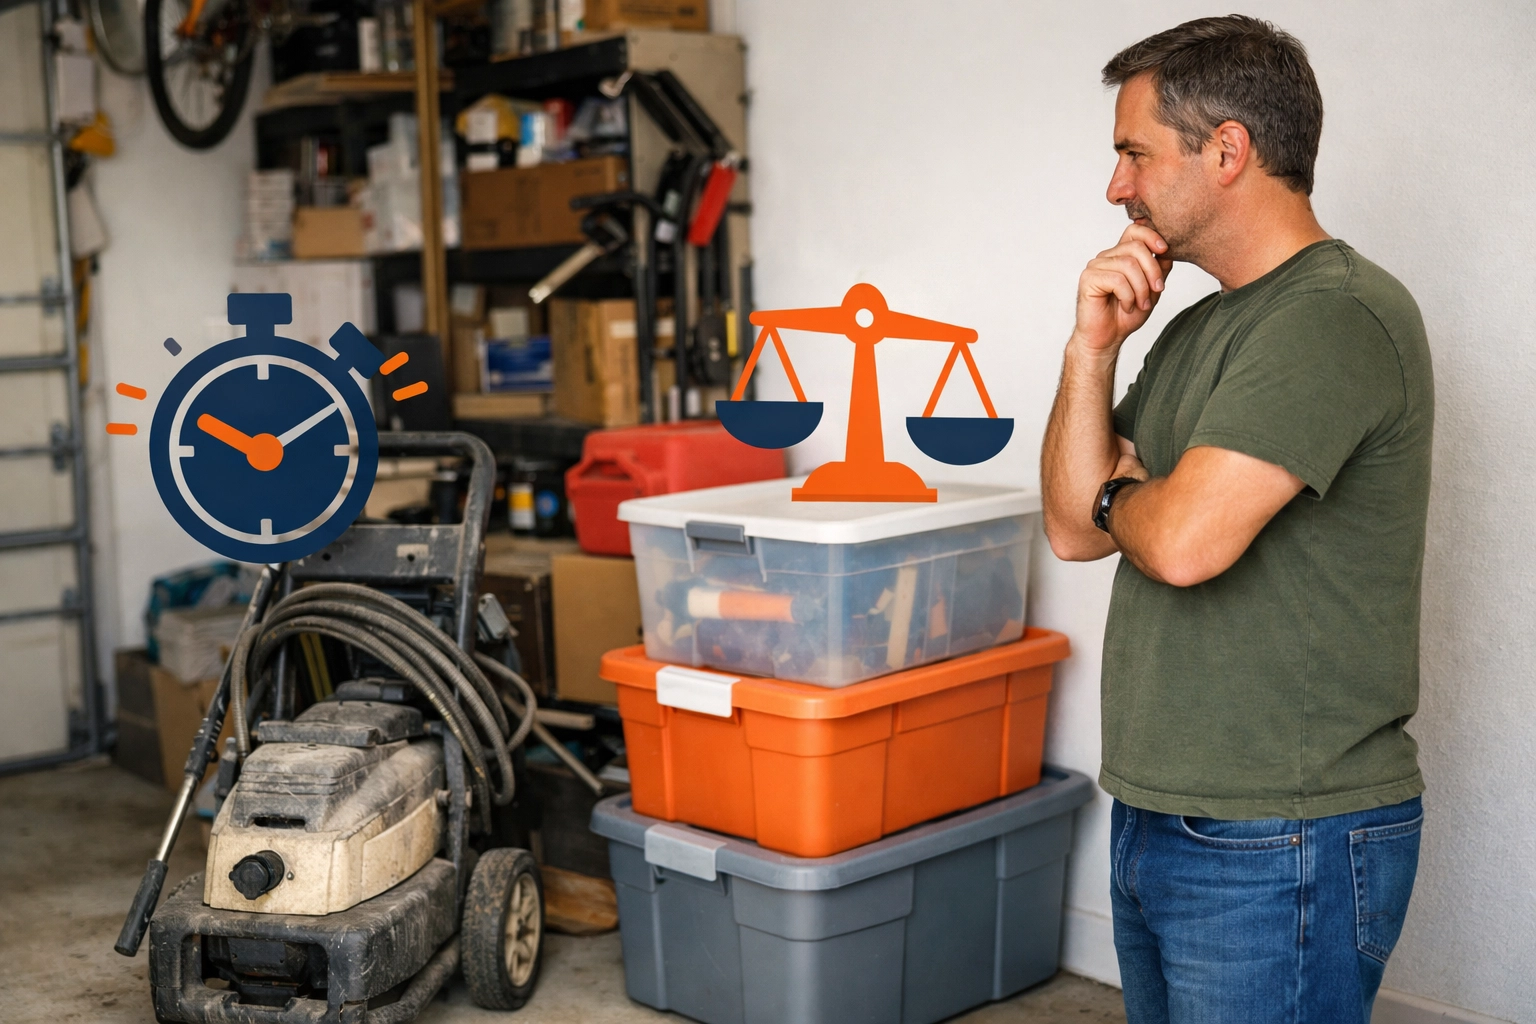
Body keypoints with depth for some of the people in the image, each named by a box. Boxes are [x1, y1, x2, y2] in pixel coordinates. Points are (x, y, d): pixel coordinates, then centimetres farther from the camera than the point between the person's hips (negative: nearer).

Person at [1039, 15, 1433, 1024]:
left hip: (1281, 850, -9)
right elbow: (1074, 526, 9)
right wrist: (1092, 349, -3)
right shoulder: (1198, 327, 13)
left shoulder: (1339, 315, -17)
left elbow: (1184, 541, -27)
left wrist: (1118, 493, -4)